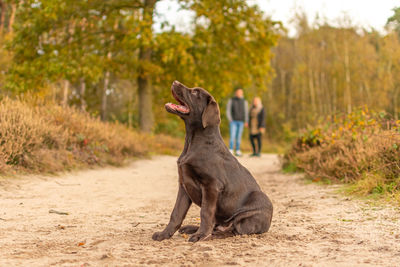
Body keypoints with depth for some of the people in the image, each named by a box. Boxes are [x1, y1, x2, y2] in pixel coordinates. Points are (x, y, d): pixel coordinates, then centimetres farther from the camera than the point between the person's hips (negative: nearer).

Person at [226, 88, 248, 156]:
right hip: (233, 121, -2)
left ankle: (238, 151, 7)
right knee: (232, 136, -10)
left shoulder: (244, 101, 8)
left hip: (241, 122, 2)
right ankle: (231, 150, -9)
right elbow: (228, 111, 2)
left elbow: (246, 112, 11)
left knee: (239, 136, 3)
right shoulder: (231, 100, 2)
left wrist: (246, 121, 1)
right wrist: (230, 120, -8)